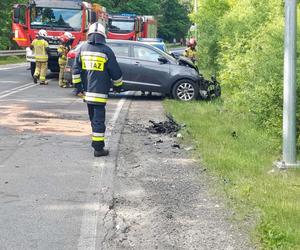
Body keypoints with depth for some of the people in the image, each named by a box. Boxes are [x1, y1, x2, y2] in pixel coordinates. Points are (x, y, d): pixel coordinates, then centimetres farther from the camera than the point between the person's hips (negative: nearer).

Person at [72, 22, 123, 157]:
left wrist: (78, 85, 11)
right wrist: (118, 86, 13)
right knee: (99, 119, -4)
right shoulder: (106, 51, -8)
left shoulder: (83, 48, 5)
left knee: (93, 118, 19)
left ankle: (96, 142, 30)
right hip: (100, 91, -5)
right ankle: (98, 148, -5)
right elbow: (115, 72, -2)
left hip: (87, 91, 5)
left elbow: (76, 69, 5)